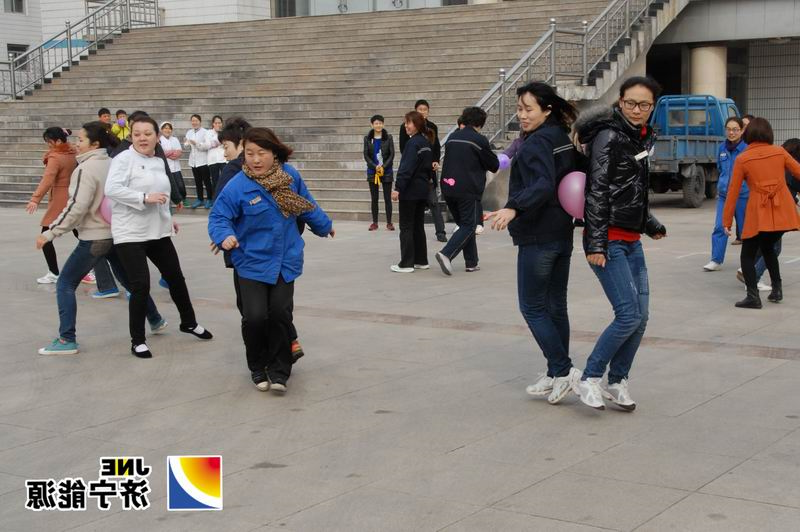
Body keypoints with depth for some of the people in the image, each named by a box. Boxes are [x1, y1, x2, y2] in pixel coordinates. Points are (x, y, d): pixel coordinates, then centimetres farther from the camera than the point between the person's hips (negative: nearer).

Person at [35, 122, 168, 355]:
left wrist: (50, 233, -17)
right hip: (117, 235, 8)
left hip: (94, 239, -8)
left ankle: (66, 340, -3)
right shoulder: (113, 164, 6)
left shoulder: (86, 168, -17)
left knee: (65, 284, 1)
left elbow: (76, 207, -22)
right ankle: (155, 321, 33)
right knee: (129, 280, 23)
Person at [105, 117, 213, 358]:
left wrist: (168, 218, 21)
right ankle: (137, 340, 4)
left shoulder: (159, 162, 10)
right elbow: (112, 189, -25)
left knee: (176, 278, 17)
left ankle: (189, 323, 39)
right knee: (141, 285, -11)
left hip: (158, 231, 7)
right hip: (130, 234, -7)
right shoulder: (124, 159, -13)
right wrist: (145, 198, -28)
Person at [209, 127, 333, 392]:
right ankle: (258, 367, 17)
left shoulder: (289, 175, -4)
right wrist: (225, 236, -32)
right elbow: (218, 217, -11)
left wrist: (324, 225, 28)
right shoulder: (237, 186, -16)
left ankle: (279, 370, 16)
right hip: (252, 263, -2)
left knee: (280, 314, 0)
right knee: (255, 317, -8)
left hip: (285, 260, 3)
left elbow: (307, 205, 14)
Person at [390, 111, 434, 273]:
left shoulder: (413, 143, -16)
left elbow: (406, 168, -22)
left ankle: (406, 264, -2)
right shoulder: (427, 142, 11)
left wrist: (398, 188, -23)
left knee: (406, 227, -3)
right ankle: (421, 261, 18)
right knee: (418, 226, 15)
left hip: (410, 190, -9)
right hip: (423, 189, 9)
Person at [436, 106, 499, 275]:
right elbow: (494, 166, 0)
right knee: (468, 226, 0)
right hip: (469, 190, -6)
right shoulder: (479, 140, -8)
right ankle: (446, 254, -20)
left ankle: (471, 262, 16)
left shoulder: (452, 137, 10)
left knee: (464, 224, 16)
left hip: (448, 188, 6)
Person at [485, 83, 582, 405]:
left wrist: (513, 208, -42)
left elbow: (543, 185, -31)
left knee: (533, 308, 0)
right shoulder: (565, 139, 11)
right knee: (556, 306, 12)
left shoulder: (537, 143, -16)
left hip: (538, 238, -9)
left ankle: (563, 370, -5)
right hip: (563, 235, 9)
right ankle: (556, 377, 17)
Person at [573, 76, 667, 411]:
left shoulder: (643, 139, 14)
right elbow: (596, 192, -16)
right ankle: (589, 379, 0)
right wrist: (596, 243, -21)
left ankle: (617, 381, 20)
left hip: (631, 240, 8)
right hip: (609, 240, -8)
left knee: (640, 316, 6)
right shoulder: (609, 136, -11)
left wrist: (651, 226, 32)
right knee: (629, 315, -14)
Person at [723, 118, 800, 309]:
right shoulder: (780, 152, 3)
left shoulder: (742, 159, -3)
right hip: (783, 212, 4)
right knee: (768, 247, 26)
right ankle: (777, 289, 22)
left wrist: (727, 220, 5)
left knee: (748, 255, 7)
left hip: (759, 214, -4)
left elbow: (733, 191, -1)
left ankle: (753, 296, -5)